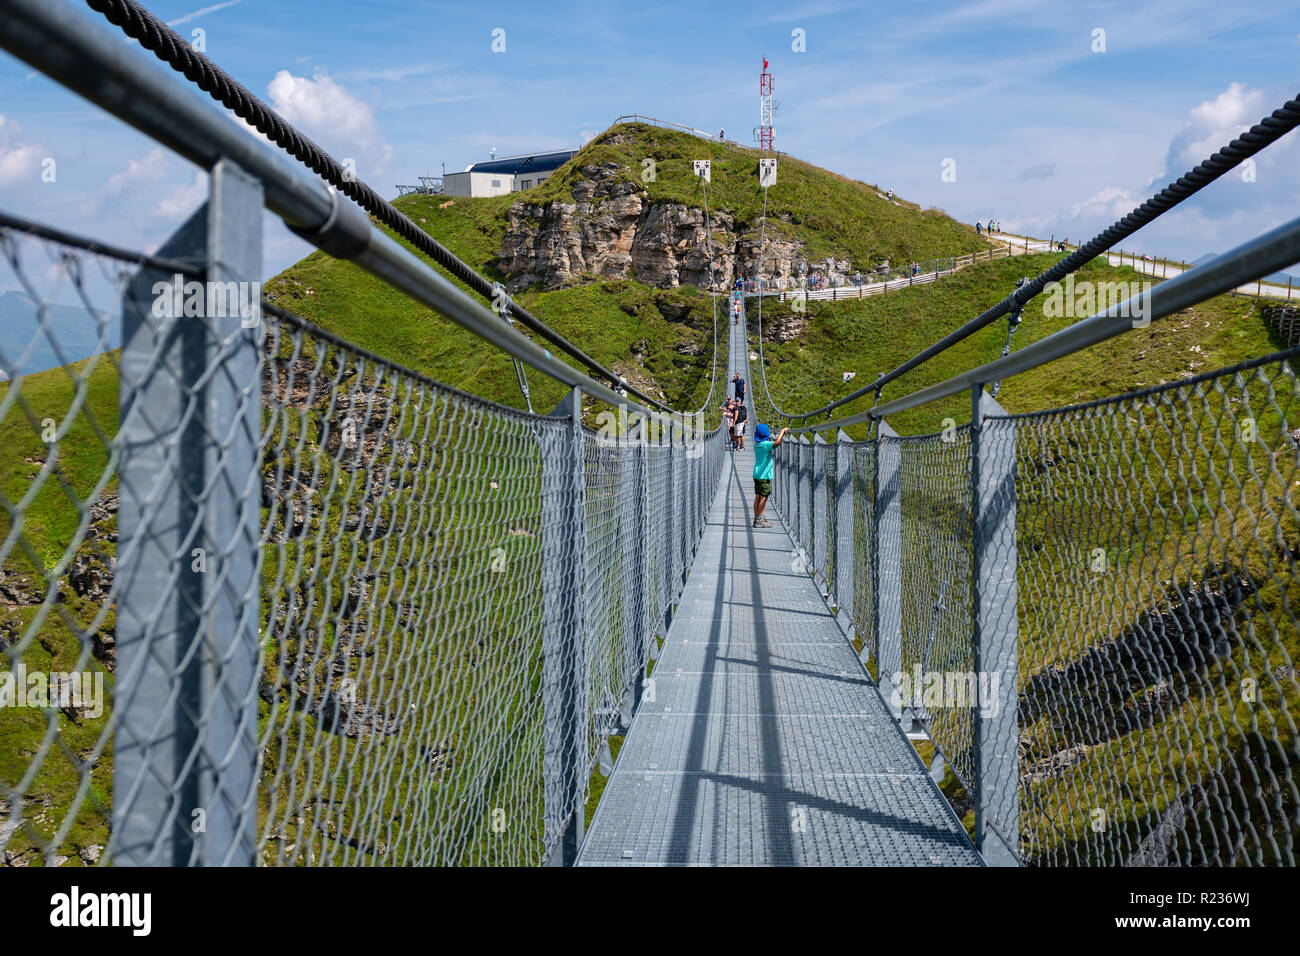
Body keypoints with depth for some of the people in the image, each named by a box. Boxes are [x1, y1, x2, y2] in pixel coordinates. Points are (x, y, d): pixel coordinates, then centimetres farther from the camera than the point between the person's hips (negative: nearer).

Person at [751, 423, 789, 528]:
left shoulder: (757, 444, 12)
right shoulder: (765, 444, -15)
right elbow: (777, 443, -34)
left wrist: (782, 434, 29)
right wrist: (782, 431, -19)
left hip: (757, 474, 9)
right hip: (764, 475, -8)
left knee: (758, 496, 10)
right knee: (764, 497, -5)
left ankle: (757, 519, 12)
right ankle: (759, 521, -6)